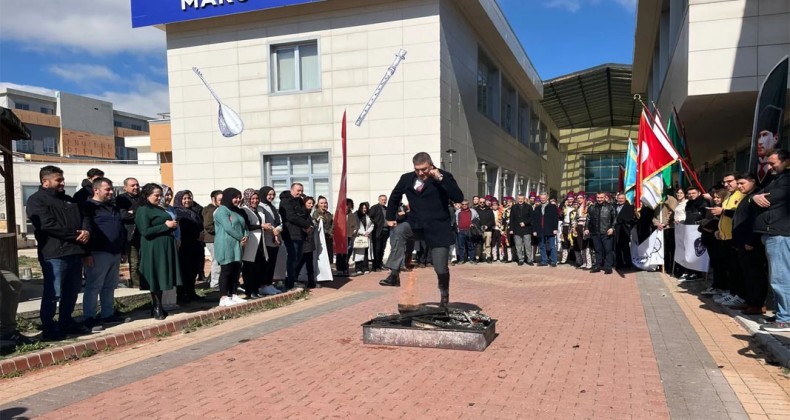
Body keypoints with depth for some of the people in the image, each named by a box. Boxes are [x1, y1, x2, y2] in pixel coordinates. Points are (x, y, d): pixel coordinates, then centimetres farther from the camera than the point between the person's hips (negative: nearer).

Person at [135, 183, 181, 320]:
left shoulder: (160, 209, 18)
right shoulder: (143, 210, -8)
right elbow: (145, 231, -17)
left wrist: (173, 225, 7)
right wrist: (165, 225, -17)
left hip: (165, 247, 8)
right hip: (154, 249, -8)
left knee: (162, 277, 10)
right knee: (156, 278, -3)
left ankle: (159, 306, 17)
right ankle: (156, 308, 4)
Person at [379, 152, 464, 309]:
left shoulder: (444, 176, -8)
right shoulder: (407, 178, 1)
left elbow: (459, 198, -21)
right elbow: (395, 196, 19)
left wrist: (440, 179, -25)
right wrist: (390, 217, 16)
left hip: (438, 228, -2)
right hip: (416, 224, 3)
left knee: (441, 267, -1)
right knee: (398, 230, -30)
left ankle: (444, 294, 31)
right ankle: (394, 275, -28)